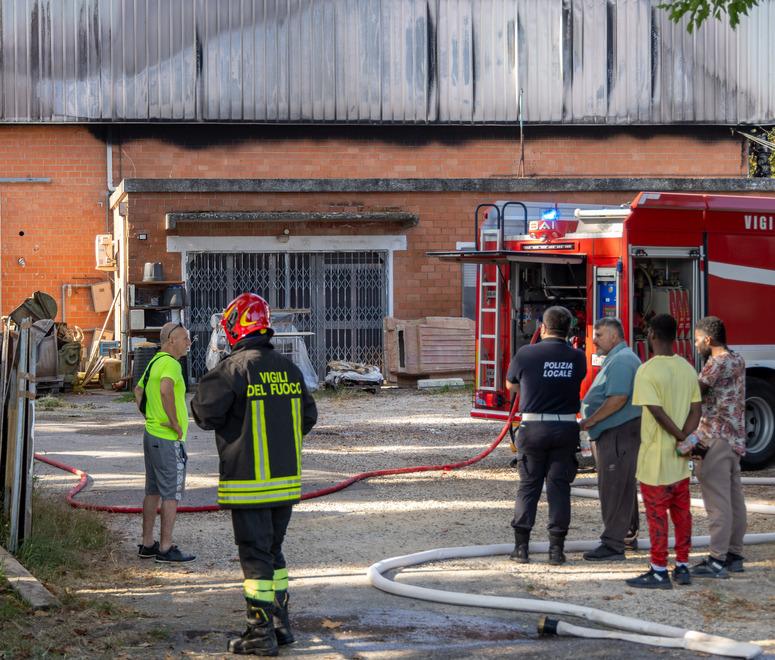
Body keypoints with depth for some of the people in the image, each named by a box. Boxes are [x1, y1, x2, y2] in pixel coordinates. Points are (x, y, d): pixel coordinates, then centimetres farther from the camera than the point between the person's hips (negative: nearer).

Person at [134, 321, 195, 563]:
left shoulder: (154, 362, 14)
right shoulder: (170, 363, -17)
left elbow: (138, 391, 26)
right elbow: (166, 389, -37)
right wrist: (175, 423, -28)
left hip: (152, 434, 10)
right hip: (169, 440, -10)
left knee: (153, 491, 14)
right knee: (171, 494, -3)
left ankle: (147, 544, 20)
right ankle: (166, 548, -1)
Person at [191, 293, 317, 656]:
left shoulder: (233, 368, -14)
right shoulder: (289, 368, 6)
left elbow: (206, 414, -13)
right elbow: (308, 417, 13)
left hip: (249, 482, -6)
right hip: (287, 478, 6)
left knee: (255, 555, -1)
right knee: (273, 551, 18)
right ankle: (281, 624, 22)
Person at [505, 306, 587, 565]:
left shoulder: (526, 354, -7)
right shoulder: (577, 358, -2)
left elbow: (511, 385, 8)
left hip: (533, 426, -1)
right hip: (566, 426, 1)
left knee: (528, 486, 8)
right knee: (559, 487, 5)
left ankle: (521, 546, 7)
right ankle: (556, 548, 4)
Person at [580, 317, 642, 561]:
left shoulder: (621, 361, -16)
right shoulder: (618, 359, 19)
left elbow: (618, 399, -25)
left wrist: (589, 422, -20)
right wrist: (590, 422, 19)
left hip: (619, 434, -11)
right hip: (617, 434, 11)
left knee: (614, 488, -10)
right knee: (624, 486, 18)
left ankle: (613, 545, -10)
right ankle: (628, 535, 28)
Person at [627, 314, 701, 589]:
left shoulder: (647, 371, -16)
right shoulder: (687, 368, 6)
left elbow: (658, 413, -21)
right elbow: (695, 410, 1)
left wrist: (681, 438, -11)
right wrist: (686, 439, -8)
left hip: (655, 458, -6)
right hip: (680, 459, 7)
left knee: (657, 514, 0)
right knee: (681, 512, 12)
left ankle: (659, 571, 4)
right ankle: (682, 567, 18)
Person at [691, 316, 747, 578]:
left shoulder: (718, 364, -16)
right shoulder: (737, 360, 12)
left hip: (715, 441, -10)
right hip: (735, 439, 10)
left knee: (718, 501, -9)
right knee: (734, 498, 12)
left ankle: (717, 561, -10)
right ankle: (734, 555, 18)